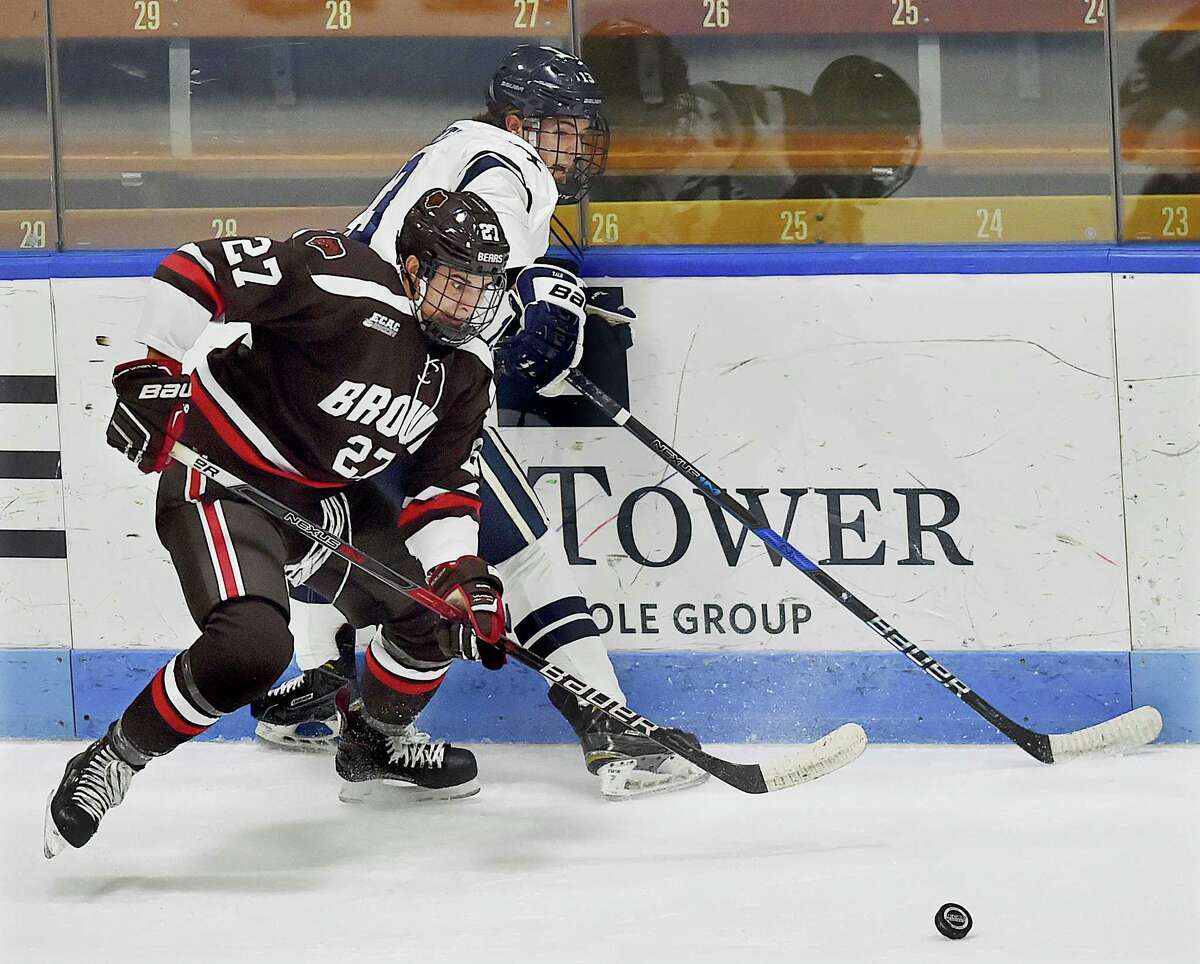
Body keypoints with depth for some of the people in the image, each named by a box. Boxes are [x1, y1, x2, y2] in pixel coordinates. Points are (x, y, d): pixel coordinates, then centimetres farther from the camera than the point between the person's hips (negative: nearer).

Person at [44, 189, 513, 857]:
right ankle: (112, 762, -11)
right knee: (252, 646, -30)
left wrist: (463, 572, -11)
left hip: (330, 498, 8)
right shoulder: (343, 278, -23)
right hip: (222, 477, -8)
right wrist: (152, 370, -27)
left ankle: (376, 741, 33)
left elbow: (445, 482, 5)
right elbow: (197, 270, -23)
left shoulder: (466, 369, 1)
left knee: (444, 607, 6)